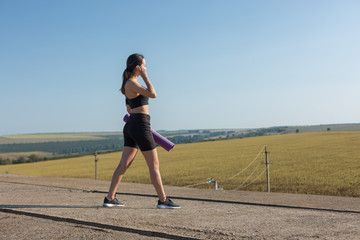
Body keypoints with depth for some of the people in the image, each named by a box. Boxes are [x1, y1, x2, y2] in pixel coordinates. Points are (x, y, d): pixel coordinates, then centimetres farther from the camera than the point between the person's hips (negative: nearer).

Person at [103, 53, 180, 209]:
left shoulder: (130, 84, 16)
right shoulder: (132, 83, -14)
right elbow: (153, 94, -24)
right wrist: (145, 77, -14)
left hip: (131, 126, 10)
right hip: (140, 126, -10)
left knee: (124, 164, 9)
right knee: (154, 165, -2)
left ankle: (110, 198, 10)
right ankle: (163, 200, 5)